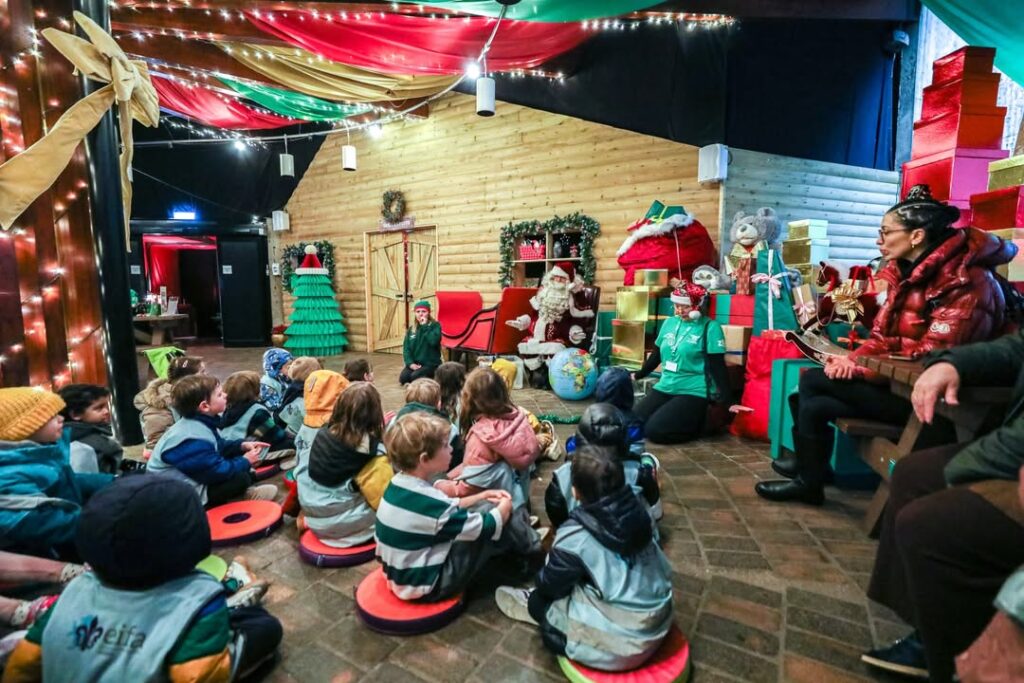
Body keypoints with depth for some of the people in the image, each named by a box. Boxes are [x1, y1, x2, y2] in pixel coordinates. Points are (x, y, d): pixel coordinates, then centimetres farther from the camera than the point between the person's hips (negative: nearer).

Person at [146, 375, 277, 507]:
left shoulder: (197, 424, 0)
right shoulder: (194, 441, -32)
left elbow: (219, 447, 15)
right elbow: (218, 471, -26)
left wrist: (242, 445, 1)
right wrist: (245, 461, -11)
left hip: (188, 481, 10)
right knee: (241, 478, -22)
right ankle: (243, 495, 5)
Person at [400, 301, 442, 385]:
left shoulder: (435, 325, -4)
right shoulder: (411, 329, 10)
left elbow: (433, 341, -23)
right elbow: (406, 348, 5)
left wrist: (424, 326, -17)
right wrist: (410, 363, -11)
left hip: (431, 364, -5)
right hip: (414, 363, 5)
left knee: (414, 376, -29)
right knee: (403, 378, -20)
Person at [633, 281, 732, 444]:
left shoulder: (710, 328, -8)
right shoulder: (669, 323, 10)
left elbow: (717, 366, -11)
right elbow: (656, 355, 21)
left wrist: (727, 401, -15)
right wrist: (638, 375, 29)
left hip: (694, 391, -7)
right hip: (665, 387, 7)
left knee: (654, 430, -20)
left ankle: (698, 423, 7)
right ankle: (690, 420, 16)